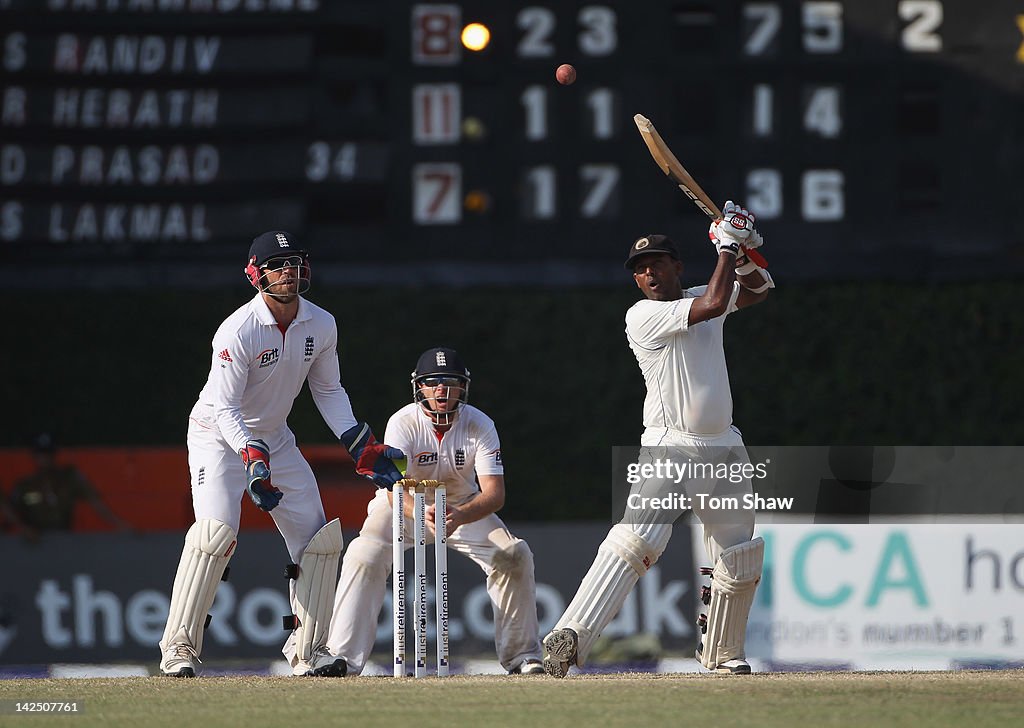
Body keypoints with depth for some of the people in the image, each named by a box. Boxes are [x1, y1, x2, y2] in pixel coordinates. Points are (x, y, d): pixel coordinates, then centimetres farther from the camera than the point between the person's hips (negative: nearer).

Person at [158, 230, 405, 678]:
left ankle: (307, 651, 10)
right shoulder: (238, 331, -25)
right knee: (216, 531, -25)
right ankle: (178, 649, -20)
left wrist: (362, 447, -3)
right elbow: (226, 409, -25)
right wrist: (252, 459, -39)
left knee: (320, 538, 0)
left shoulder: (321, 326, -5)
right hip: (220, 436, -6)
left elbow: (328, 390, 7)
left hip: (275, 440, 6)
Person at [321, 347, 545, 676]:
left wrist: (459, 516, -51)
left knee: (514, 556, -18)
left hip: (465, 506, 2)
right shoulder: (403, 423, -25)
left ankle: (522, 655, -5)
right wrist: (423, 514, -59)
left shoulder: (480, 426, -20)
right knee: (364, 556, -28)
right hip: (405, 505, -2)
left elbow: (494, 493, -29)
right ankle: (342, 658, -28)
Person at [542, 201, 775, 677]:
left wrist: (745, 258, 2)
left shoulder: (696, 297, 11)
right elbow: (714, 304, -20)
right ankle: (571, 636, -34)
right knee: (637, 539, -25)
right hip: (669, 450, -7)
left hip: (724, 450, 7)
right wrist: (726, 247, -10)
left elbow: (758, 290, 23)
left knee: (739, 560, 11)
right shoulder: (642, 316, -10)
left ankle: (722, 652, 29)